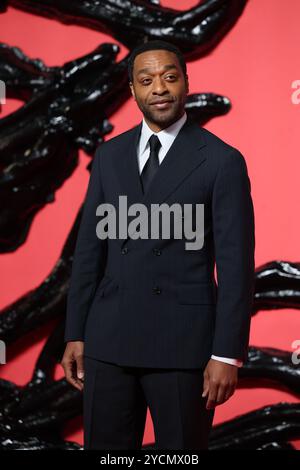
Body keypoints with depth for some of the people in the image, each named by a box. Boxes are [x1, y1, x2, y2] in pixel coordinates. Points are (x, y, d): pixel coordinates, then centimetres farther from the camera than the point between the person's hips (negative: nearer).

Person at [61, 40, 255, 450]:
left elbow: (236, 264, -7)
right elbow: (89, 249, 11)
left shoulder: (222, 160, -4)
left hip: (184, 341, -4)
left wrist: (228, 354, -11)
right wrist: (75, 335, 7)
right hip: (110, 339, 4)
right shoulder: (109, 156, 9)